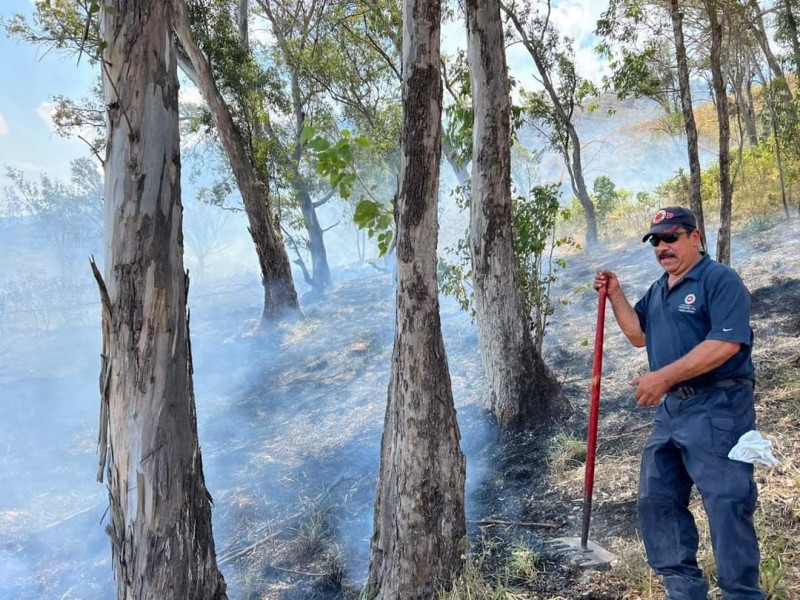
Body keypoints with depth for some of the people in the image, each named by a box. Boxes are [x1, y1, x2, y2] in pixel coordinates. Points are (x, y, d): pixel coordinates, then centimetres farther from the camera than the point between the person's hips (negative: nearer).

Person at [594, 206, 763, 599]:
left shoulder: (720, 280, -11)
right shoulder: (658, 290, 17)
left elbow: (726, 343, -22)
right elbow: (639, 335, 22)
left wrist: (664, 377, -24)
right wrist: (615, 296, 9)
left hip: (717, 409, -9)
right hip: (670, 409, 9)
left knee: (726, 505, -7)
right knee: (656, 500, 11)